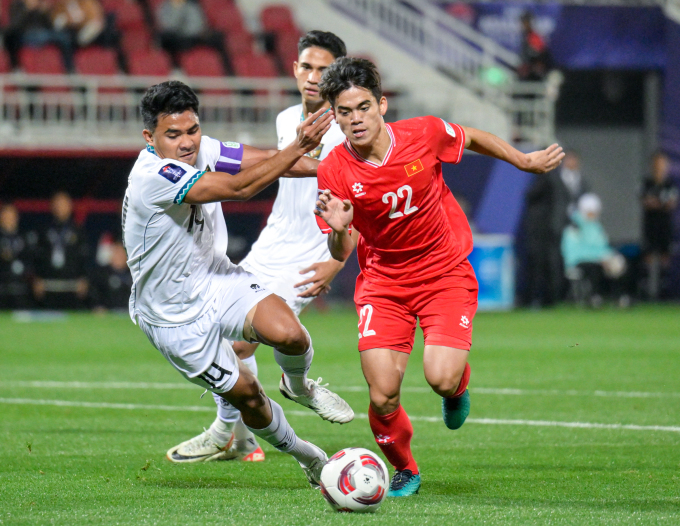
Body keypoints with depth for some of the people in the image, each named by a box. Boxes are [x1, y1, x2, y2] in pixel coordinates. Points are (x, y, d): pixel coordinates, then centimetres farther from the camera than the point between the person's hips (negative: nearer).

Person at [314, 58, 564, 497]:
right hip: (383, 280, 1)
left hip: (445, 272, -1)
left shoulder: (424, 135, -15)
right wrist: (339, 230, -31)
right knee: (383, 398, -10)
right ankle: (404, 470, 22)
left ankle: (458, 384, 20)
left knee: (441, 379, -21)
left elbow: (474, 139, 8)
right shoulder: (334, 172, -15)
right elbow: (340, 253, -8)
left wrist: (527, 161, 19)